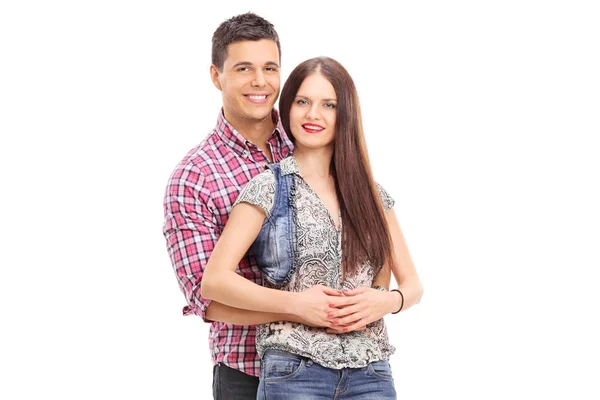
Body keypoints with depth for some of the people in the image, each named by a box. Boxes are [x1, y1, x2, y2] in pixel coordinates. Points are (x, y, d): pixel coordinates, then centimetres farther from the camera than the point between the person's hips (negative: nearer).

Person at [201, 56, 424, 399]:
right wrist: (297, 303, -16)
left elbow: (413, 285, 13)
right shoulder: (268, 188, -1)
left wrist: (386, 301, -9)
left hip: (371, 373, 3)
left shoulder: (372, 194, 10)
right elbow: (215, 280, -7)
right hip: (296, 371, -3)